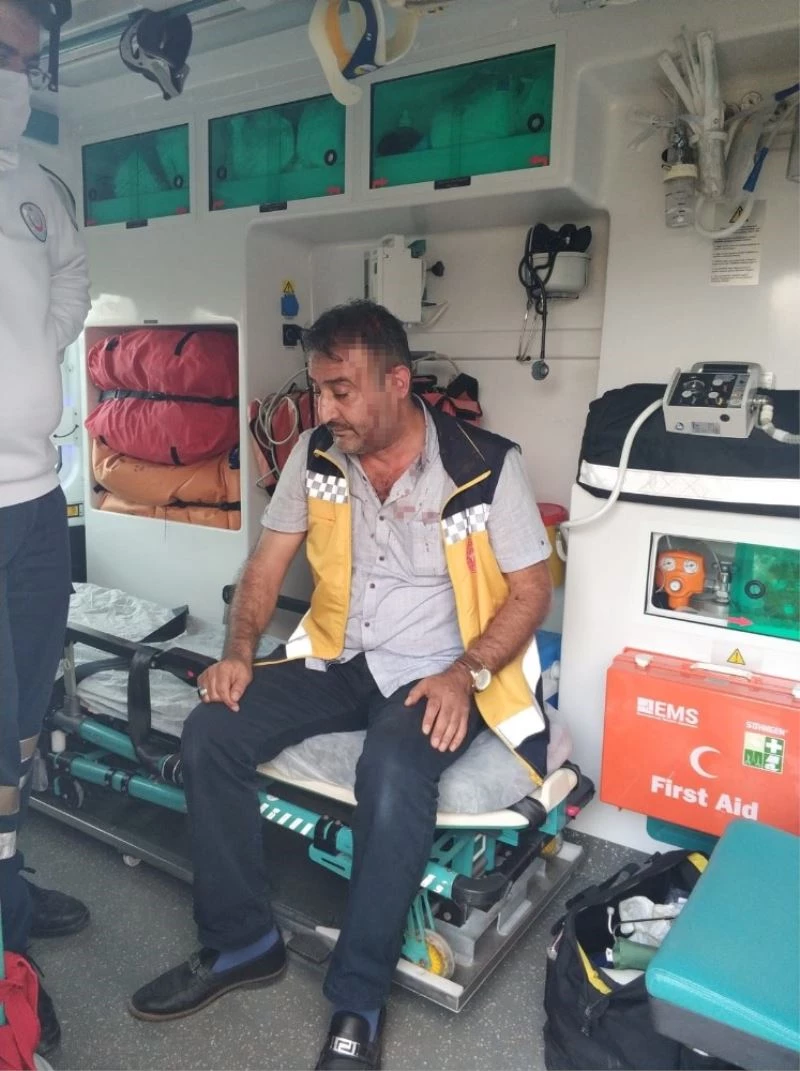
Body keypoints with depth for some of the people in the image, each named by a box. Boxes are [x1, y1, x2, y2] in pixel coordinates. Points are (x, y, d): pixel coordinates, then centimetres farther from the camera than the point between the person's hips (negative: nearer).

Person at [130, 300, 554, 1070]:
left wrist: (466, 674, -23)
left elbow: (531, 588, -9)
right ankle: (242, 944, 5)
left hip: (435, 673, -4)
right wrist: (238, 652, -10)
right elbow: (268, 561, 5)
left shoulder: (484, 466, -14)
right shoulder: (316, 454, -1)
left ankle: (357, 1002, -14)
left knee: (393, 775, -35)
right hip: (338, 659, 5)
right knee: (209, 733, -13)